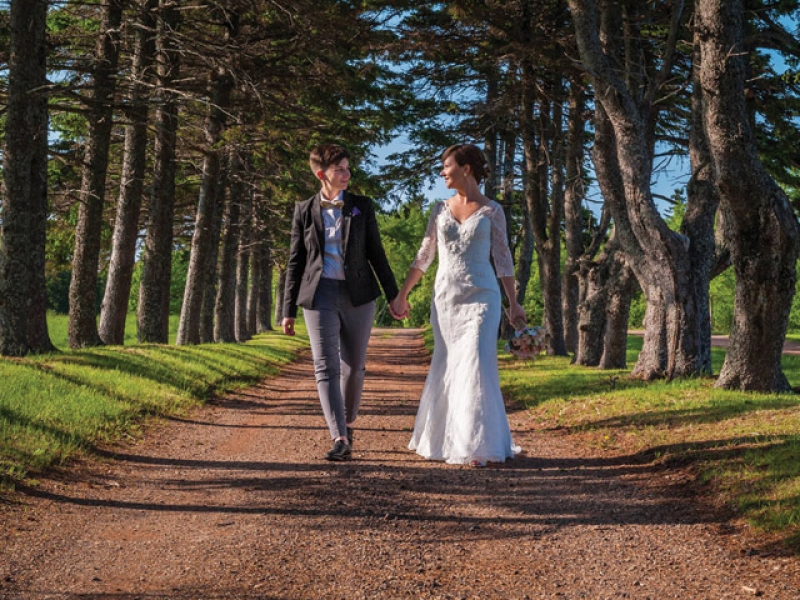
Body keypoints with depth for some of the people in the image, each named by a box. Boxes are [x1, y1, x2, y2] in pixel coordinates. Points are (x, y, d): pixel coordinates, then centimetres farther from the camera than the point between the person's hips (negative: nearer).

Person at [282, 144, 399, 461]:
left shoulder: (362, 206, 6)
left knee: (353, 366, 10)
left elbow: (376, 253, 8)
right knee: (326, 367, -10)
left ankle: (348, 422, 31)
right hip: (320, 295, -1)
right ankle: (340, 440, -13)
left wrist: (393, 295, 6)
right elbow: (295, 261, 8)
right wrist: (289, 309, 5)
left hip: (357, 295, 1)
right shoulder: (304, 210, 5)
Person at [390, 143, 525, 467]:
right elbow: (424, 256, 13)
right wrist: (402, 294, 11)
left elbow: (502, 259, 0)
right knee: (447, 368, 8)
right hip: (445, 298, 4)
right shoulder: (441, 209, 8)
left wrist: (514, 304, -4)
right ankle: (444, 439, 21)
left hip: (481, 297, -3)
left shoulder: (492, 210, 0)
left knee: (476, 366, -9)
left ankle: (477, 445, -3)